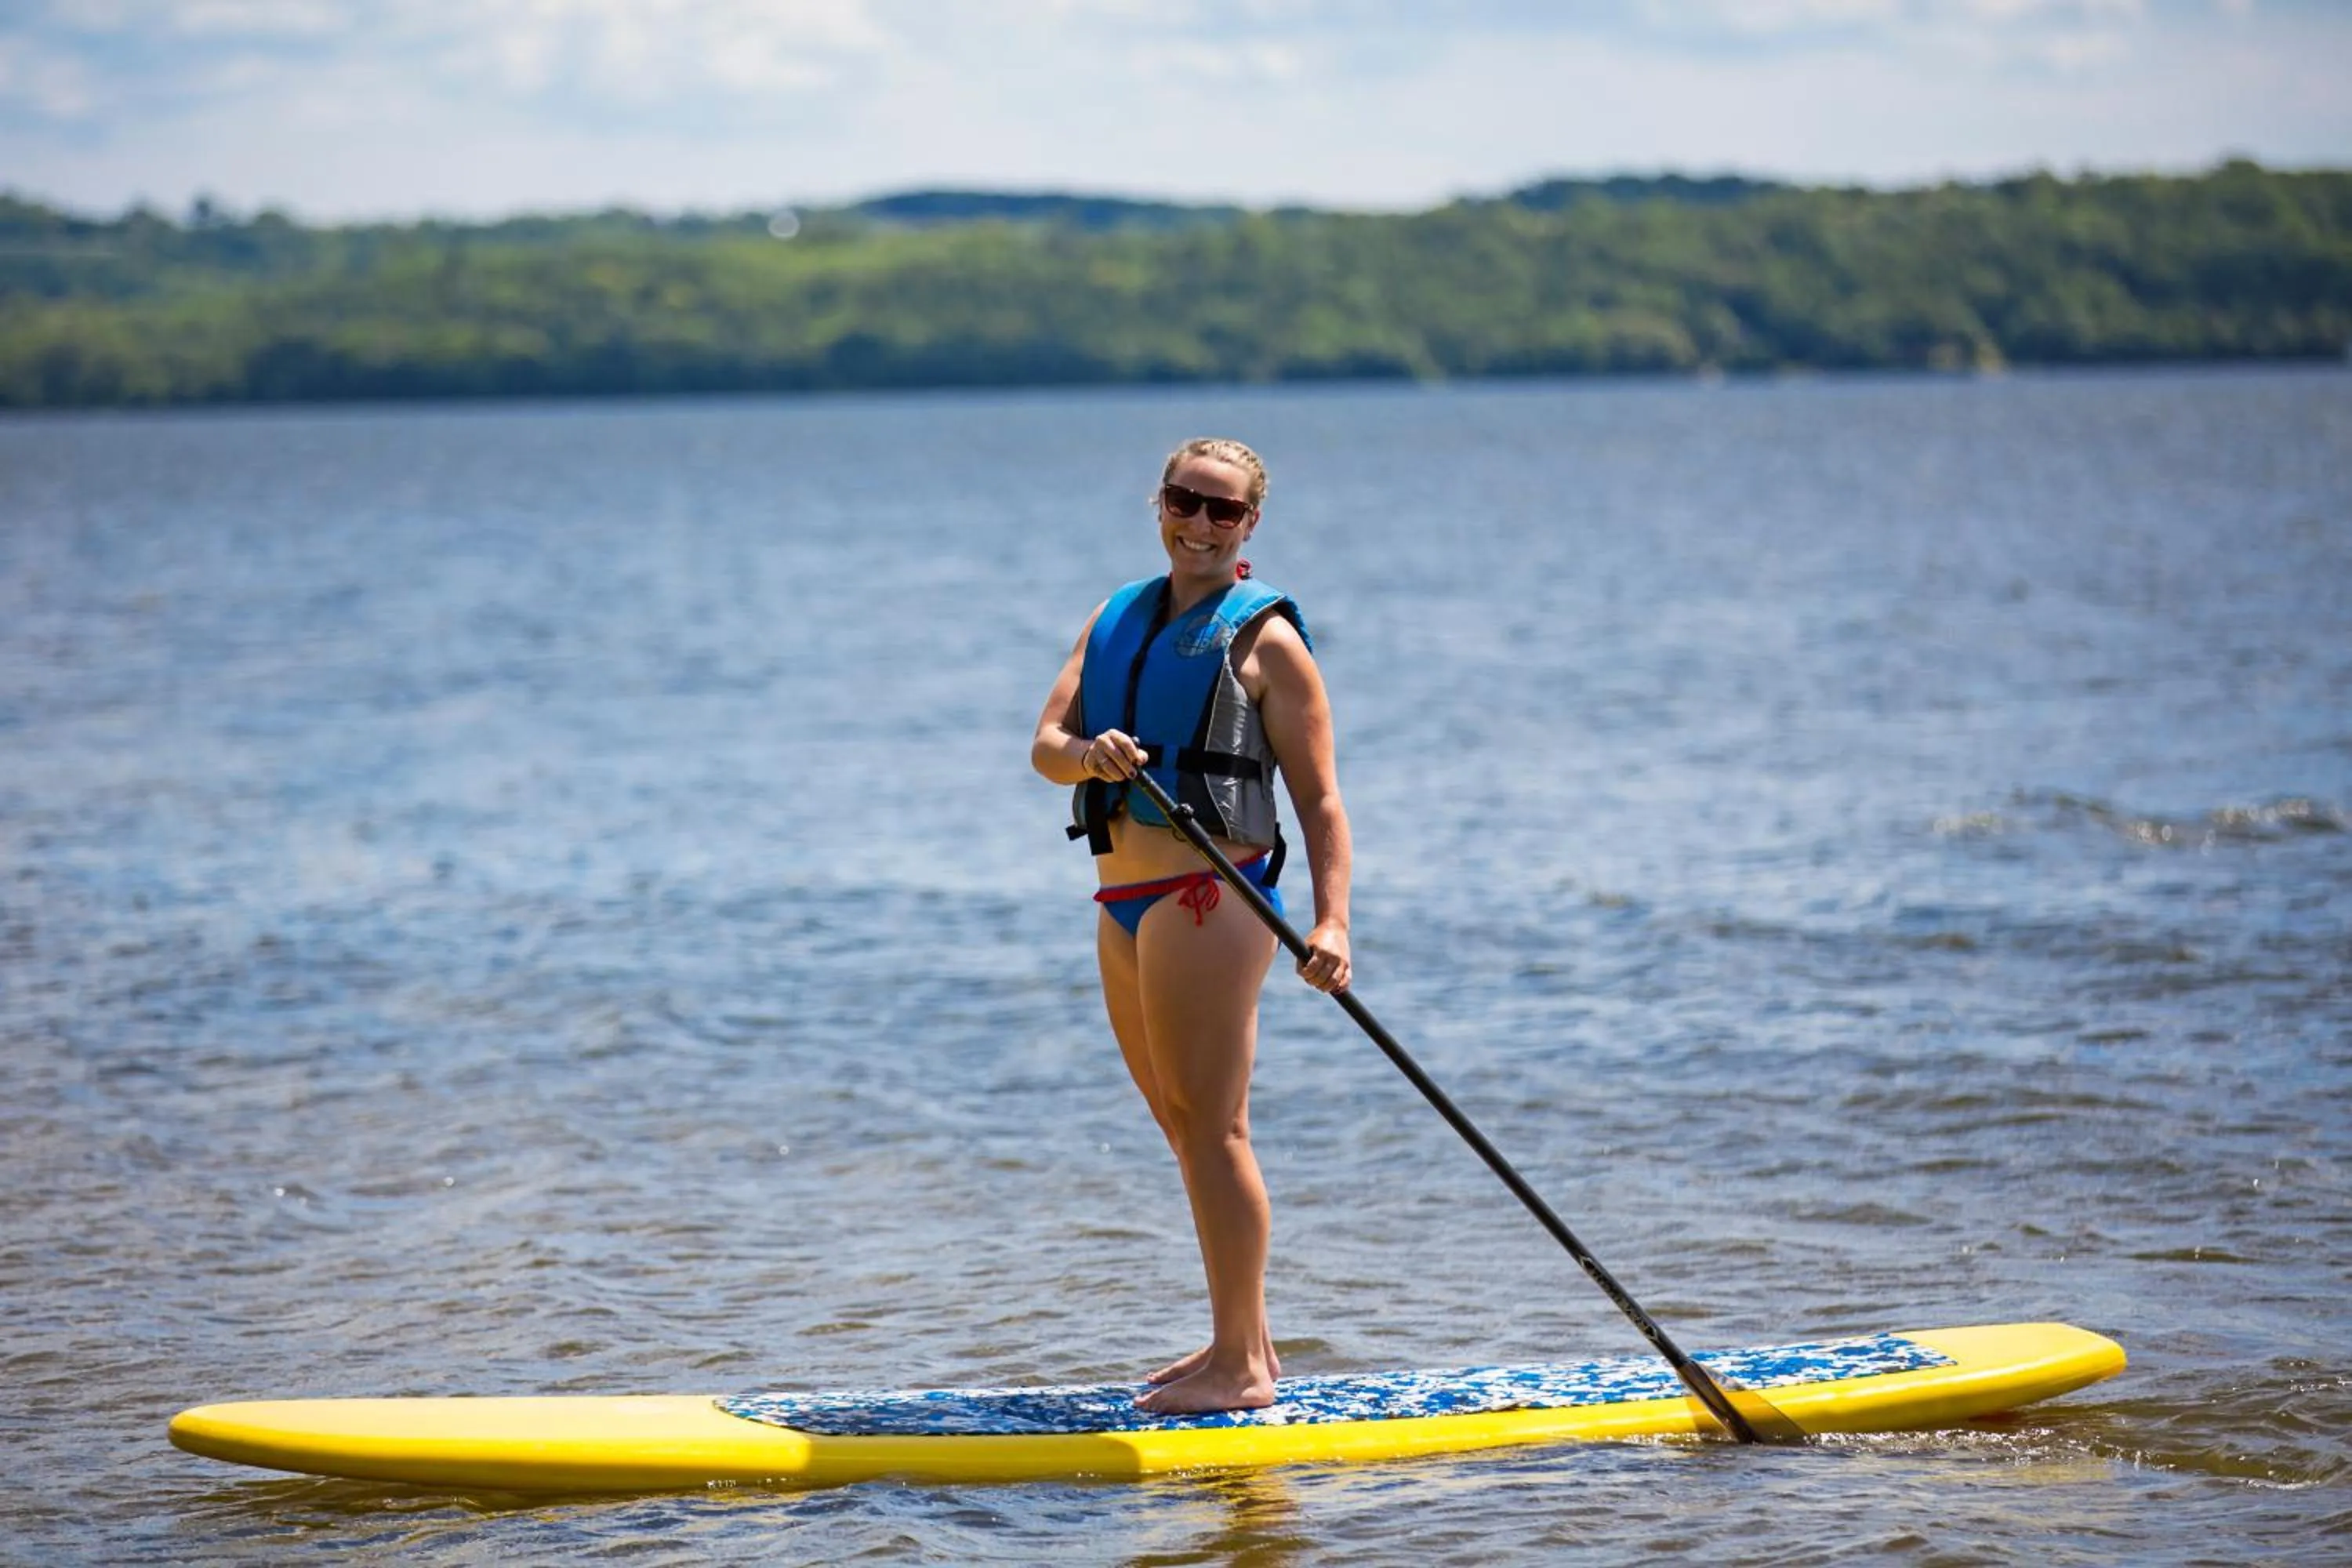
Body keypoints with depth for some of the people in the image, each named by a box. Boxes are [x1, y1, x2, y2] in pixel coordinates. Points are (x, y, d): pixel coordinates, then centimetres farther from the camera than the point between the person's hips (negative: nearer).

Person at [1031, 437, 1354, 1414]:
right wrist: (1086, 753, -18)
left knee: (1211, 1128, -7)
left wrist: (1332, 920, -20)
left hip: (1209, 899, -7)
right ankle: (1243, 1345, 21)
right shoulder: (1117, 618, 16)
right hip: (1126, 908, 7)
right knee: (1189, 1134, 12)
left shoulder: (1263, 639, -3)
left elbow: (1318, 798, -7)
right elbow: (1044, 746, 6)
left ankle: (1240, 1367, -4)